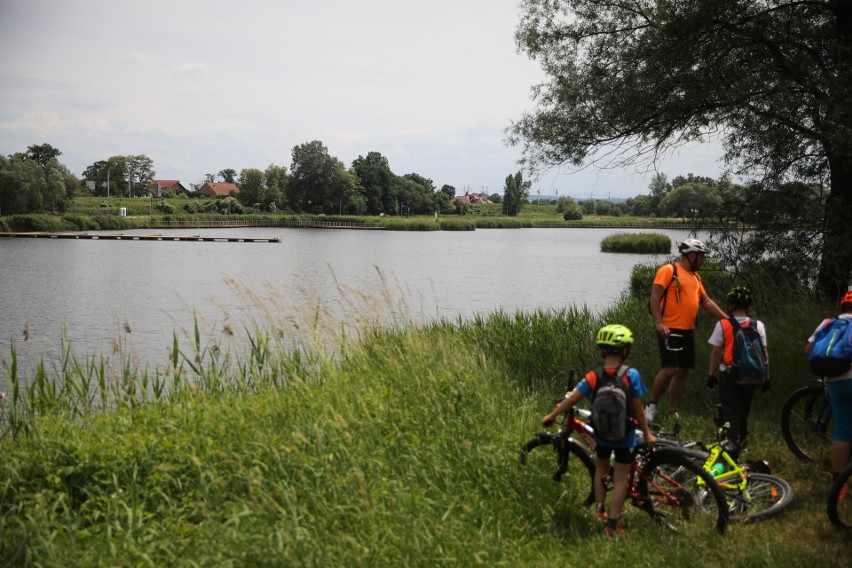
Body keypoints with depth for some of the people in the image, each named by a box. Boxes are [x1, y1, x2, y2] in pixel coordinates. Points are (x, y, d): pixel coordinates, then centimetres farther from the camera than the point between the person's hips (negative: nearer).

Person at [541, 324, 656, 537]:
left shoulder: (594, 376, -13)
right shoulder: (631, 375, -18)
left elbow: (572, 399, -10)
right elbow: (637, 408, -13)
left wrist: (552, 415, 4)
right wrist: (647, 434, 0)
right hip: (625, 436, -3)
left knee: (601, 469, 27)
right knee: (620, 480, 8)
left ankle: (599, 511, 34)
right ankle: (612, 525, 9)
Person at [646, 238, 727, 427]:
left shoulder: (695, 277, 18)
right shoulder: (668, 270, -7)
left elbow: (707, 302, 21)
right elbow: (655, 296, -13)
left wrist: (728, 319, 14)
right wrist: (658, 323, -22)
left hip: (688, 331, 8)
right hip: (669, 330, -8)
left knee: (682, 371, 8)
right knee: (670, 369, -15)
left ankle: (673, 413, 16)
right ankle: (651, 406, 1)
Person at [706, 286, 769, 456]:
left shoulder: (722, 325, -6)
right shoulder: (758, 326, 0)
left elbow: (715, 352, -6)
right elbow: (764, 353, -1)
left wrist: (711, 374, 2)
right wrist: (766, 378, 6)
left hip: (729, 375, -3)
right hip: (751, 377, 3)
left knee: (730, 412, 1)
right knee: (744, 410, 20)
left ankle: (732, 446, -9)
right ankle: (742, 441, 34)